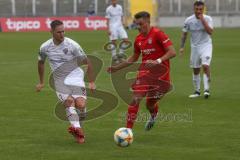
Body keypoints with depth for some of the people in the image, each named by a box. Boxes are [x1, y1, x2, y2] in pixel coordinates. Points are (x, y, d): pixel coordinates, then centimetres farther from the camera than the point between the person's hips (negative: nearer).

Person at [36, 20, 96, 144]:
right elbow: (41, 63, 19)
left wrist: (91, 82, -3)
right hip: (59, 80, 1)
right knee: (69, 101, -25)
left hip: (75, 77, -1)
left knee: (80, 104, -20)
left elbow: (87, 62, -3)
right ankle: (78, 130, -34)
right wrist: (41, 82, 25)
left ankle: (82, 114, 16)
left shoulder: (72, 45, -11)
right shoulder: (45, 47, -2)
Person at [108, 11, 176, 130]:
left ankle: (153, 116, 45)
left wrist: (158, 61, -32)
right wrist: (117, 67, 18)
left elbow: (172, 52, -19)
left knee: (150, 104, 7)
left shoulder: (158, 34, -12)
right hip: (145, 72, 5)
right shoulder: (139, 39, 8)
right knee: (135, 99, -14)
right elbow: (134, 58, 23)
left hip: (160, 74, -5)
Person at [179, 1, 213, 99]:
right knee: (196, 70, 8)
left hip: (206, 45, -3)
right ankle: (197, 91, 23)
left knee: (205, 66, -22)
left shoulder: (208, 19, -9)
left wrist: (202, 20, -25)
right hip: (195, 47, 3)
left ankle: (206, 90, -19)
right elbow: (184, 34, 7)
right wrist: (182, 47, 2)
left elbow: (210, 32, -23)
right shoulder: (189, 20, -4)